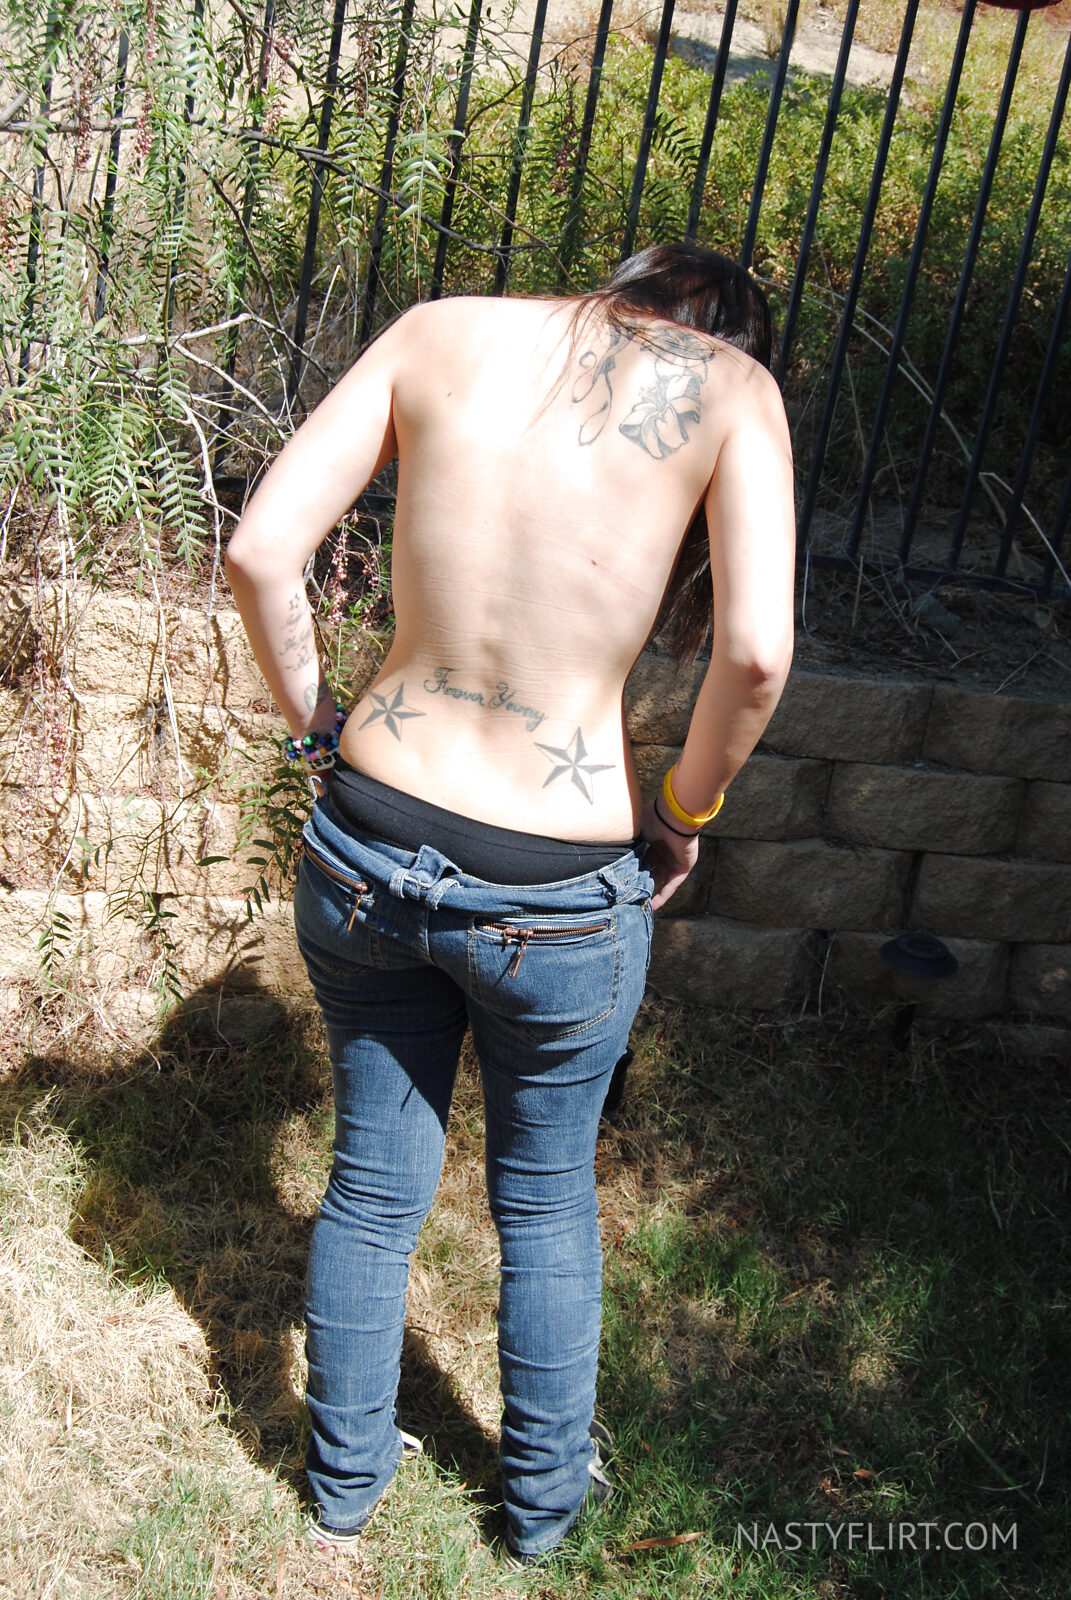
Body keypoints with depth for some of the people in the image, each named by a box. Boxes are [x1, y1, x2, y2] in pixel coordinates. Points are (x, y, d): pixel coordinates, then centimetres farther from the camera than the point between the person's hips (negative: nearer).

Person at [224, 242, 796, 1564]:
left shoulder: (441, 331, 0)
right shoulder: (734, 387, -6)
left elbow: (258, 553, -6)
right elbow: (756, 652, -19)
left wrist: (316, 733, 7)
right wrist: (682, 817, -2)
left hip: (366, 848, 3)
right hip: (560, 897, -2)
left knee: (373, 1183, 24)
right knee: (547, 1200, 24)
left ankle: (346, 1478, 48)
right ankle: (545, 1492, 48)